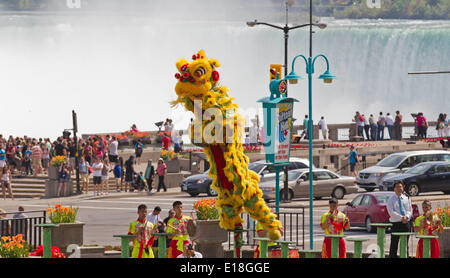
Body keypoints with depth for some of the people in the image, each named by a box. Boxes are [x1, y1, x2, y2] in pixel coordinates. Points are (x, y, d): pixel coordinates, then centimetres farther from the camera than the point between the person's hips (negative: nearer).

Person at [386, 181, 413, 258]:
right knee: (394, 245, -2)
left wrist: (406, 216, -14)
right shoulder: (391, 199, 1)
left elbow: (410, 210, 8)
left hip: (406, 223, 3)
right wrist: (401, 218, -18)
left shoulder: (407, 198, 11)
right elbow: (391, 212, -9)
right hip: (395, 224, -3)